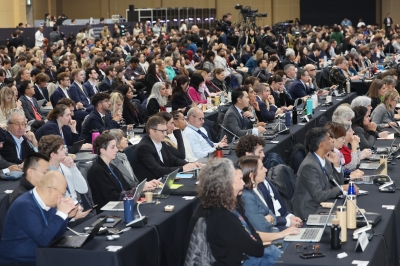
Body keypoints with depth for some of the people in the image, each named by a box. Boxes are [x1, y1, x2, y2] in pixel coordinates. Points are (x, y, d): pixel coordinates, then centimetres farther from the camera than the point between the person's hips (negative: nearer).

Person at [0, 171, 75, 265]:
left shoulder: (47, 202, 4)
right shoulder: (24, 205, -21)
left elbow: (58, 233, 11)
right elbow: (43, 239, -25)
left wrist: (64, 212, -4)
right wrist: (61, 213, -21)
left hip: (38, 258, 8)